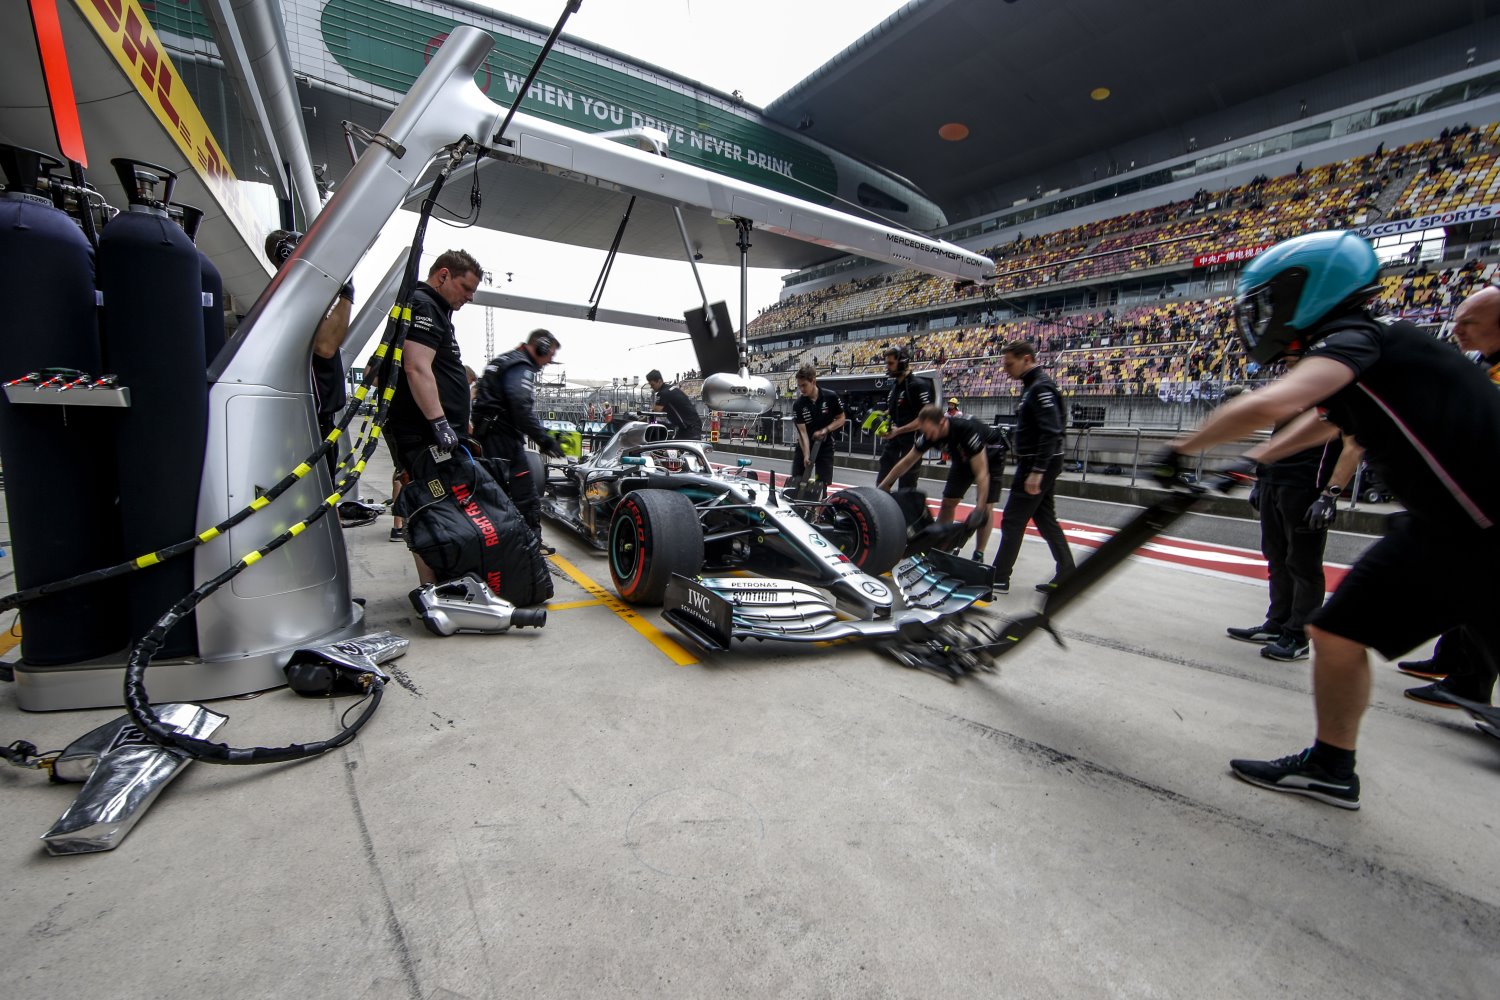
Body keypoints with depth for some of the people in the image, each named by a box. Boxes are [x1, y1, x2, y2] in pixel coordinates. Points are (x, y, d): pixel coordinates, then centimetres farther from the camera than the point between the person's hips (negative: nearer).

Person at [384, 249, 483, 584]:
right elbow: (417, 368, -20)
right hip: (425, 434, -10)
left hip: (438, 433, 10)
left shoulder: (434, 309, 26)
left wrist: (461, 423, 30)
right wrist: (439, 422, -25)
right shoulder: (421, 304, -7)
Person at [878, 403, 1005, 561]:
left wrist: (979, 509, -46)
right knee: (948, 502, 0)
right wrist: (881, 487, -11)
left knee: (986, 506, -14)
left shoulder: (967, 430, -42)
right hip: (964, 457, 6)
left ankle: (978, 555, -4)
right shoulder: (929, 432, -24)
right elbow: (907, 461, -12)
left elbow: (982, 473, -40)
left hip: (991, 455, -5)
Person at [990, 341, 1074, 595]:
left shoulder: (1041, 387, -16)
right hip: (1036, 464, 10)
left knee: (1012, 521, -5)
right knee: (1045, 519, 14)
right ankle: (1067, 575, 21)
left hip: (1039, 464, -10)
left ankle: (999, 579, 2)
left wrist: (1036, 471, -26)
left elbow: (1051, 432, -24)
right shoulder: (1032, 385, 14)